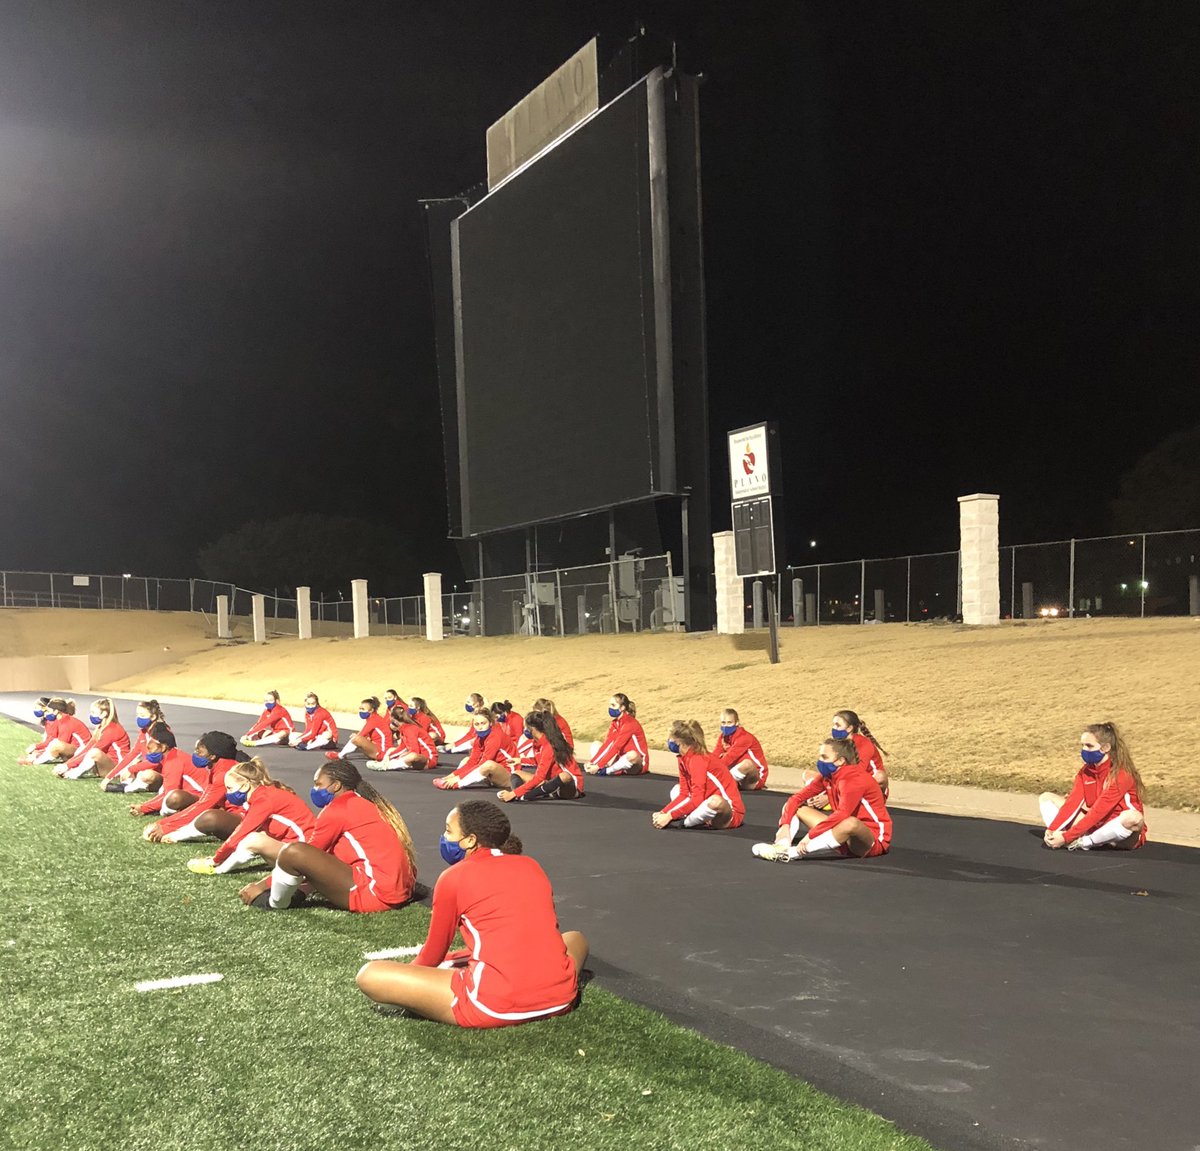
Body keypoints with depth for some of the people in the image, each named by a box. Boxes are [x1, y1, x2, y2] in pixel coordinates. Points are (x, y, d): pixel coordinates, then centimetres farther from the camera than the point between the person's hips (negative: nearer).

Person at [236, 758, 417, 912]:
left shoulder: (338, 808, -4)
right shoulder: (365, 805, 22)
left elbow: (307, 855, 2)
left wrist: (263, 885, 10)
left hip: (375, 892, -10)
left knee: (293, 853, -16)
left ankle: (275, 902, 8)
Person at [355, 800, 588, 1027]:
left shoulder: (453, 877, 3)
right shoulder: (531, 866, 16)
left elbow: (433, 954, 14)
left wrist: (411, 969, 37)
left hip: (495, 1006, -6)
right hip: (560, 997, 6)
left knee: (369, 975, 2)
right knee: (575, 939, 40)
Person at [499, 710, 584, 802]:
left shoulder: (549, 746, -22)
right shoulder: (538, 743, 3)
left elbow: (539, 777, -27)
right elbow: (540, 773, 2)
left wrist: (515, 793, -30)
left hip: (571, 785, -9)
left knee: (564, 777, -42)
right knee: (517, 774, 5)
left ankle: (521, 796, -41)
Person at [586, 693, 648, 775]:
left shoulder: (630, 723, -20)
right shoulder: (615, 723, 6)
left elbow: (616, 747, -26)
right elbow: (606, 744, -1)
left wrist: (598, 766, -29)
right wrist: (591, 761, -14)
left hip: (638, 763, -8)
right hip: (622, 760, 8)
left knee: (632, 755, -42)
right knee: (596, 744, 6)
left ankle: (606, 771, -22)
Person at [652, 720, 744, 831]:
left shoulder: (697, 760, -22)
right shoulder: (684, 759, 4)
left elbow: (697, 799, -28)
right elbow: (684, 794, 5)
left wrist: (669, 816, -26)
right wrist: (663, 812, -7)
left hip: (730, 811, -9)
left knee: (715, 801, -41)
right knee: (676, 790, 17)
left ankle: (685, 822, -14)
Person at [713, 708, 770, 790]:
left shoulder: (744, 737, -19)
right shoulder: (723, 737, 3)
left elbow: (730, 758, -29)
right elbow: (715, 756, -8)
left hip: (755, 778, -7)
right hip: (741, 777, 7)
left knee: (747, 763, -39)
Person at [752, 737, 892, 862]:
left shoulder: (855, 779, -22)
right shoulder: (827, 776, 0)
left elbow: (842, 815, -36)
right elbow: (797, 798, 0)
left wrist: (811, 835, -38)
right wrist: (785, 825, -17)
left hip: (873, 838, -8)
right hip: (846, 836, 8)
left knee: (850, 824, -43)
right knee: (795, 807, 5)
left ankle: (790, 853, -40)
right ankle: (782, 845, -25)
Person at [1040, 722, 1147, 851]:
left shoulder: (1121, 774, -21)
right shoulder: (1086, 771, 1)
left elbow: (1098, 811, -27)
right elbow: (1073, 802, -8)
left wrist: (1066, 837, -31)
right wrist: (1052, 829, -23)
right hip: (1094, 825, 7)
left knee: (1134, 817, -41)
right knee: (1046, 797, 3)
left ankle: (1082, 843, -24)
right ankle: (1056, 836, -24)